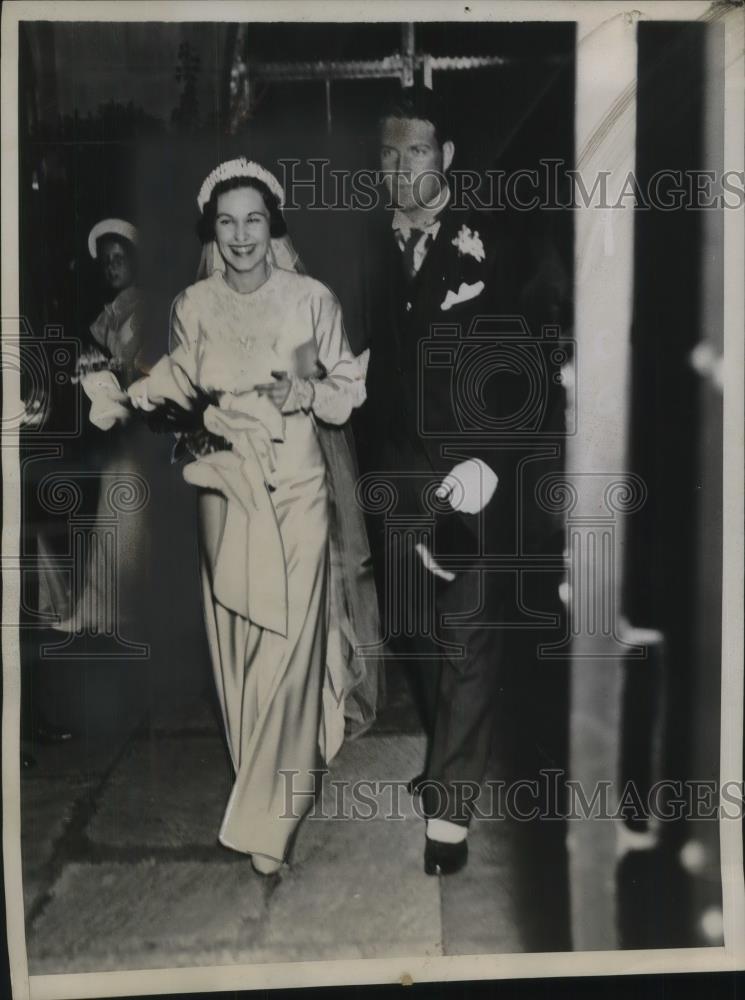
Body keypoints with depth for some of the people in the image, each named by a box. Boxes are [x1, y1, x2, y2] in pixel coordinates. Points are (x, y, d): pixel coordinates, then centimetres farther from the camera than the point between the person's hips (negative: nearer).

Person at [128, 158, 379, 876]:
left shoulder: (312, 299, -4)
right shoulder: (192, 307, 3)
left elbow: (350, 385, 4)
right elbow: (182, 389, 11)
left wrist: (306, 395, -15)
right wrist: (158, 392, -10)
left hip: (298, 488, -2)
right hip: (227, 490, 2)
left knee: (288, 644, -5)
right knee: (237, 640, 8)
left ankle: (266, 818, 7)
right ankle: (262, 783, 31)